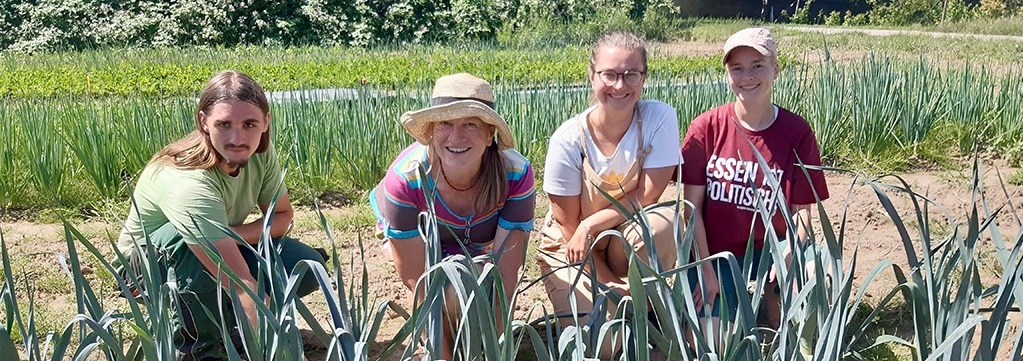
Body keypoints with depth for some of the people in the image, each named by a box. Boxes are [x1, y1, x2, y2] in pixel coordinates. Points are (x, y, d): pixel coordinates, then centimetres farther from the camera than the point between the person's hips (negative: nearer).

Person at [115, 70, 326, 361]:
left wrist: (231, 237, -27)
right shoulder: (189, 183, -39)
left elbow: (282, 216, -7)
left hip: (220, 249, 6)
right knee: (195, 244, -39)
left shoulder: (258, 151, -20)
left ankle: (215, 316, 7)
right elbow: (241, 284, -46)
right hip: (149, 264, -6)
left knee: (309, 268, -16)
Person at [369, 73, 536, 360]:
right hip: (414, 236, -2)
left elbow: (505, 274, -30)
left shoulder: (516, 173, -34)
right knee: (449, 294, -29)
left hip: (480, 244, 2)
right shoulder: (405, 178, -38)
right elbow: (417, 281, -31)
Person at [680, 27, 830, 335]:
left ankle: (771, 295, 2)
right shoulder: (706, 127, -6)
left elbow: (801, 209, -2)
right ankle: (735, 298, 10)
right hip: (716, 252, -1)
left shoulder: (797, 132, -4)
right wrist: (706, 270, -11)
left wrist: (787, 258, -20)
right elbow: (692, 206, -6)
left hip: (769, 247, 2)